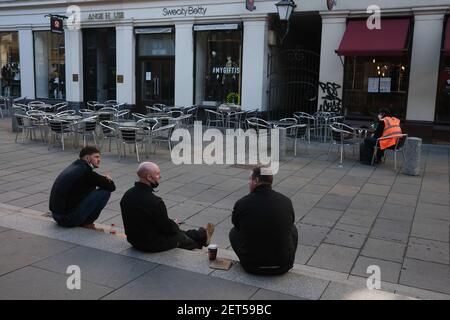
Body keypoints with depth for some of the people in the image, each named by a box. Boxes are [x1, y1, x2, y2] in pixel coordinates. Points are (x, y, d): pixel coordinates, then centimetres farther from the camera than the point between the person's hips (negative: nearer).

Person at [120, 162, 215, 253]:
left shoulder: (127, 195, -5)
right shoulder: (154, 201, -31)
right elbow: (167, 228, -19)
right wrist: (175, 225, 5)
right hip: (152, 245, -8)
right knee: (180, 237, 19)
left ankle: (203, 236, 47)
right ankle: (203, 236, 48)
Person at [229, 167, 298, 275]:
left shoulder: (242, 203, -12)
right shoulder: (286, 201, -5)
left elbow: (236, 224, 9)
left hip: (252, 267, -1)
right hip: (283, 267, 1)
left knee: (234, 232, 24)